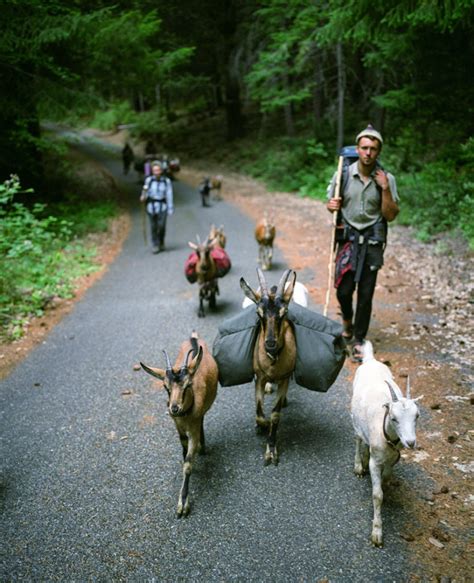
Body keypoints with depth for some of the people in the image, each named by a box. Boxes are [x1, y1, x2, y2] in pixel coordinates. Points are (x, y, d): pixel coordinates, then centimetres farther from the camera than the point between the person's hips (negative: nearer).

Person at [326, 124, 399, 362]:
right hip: (347, 238, 0)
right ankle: (347, 320, 32)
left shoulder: (386, 179, -1)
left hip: (372, 241, 0)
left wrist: (385, 189, -14)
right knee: (343, 289, -2)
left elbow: (390, 215, -3)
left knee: (366, 294, 2)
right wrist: (331, 206, -13)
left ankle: (358, 340, 15)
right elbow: (333, 204, 10)